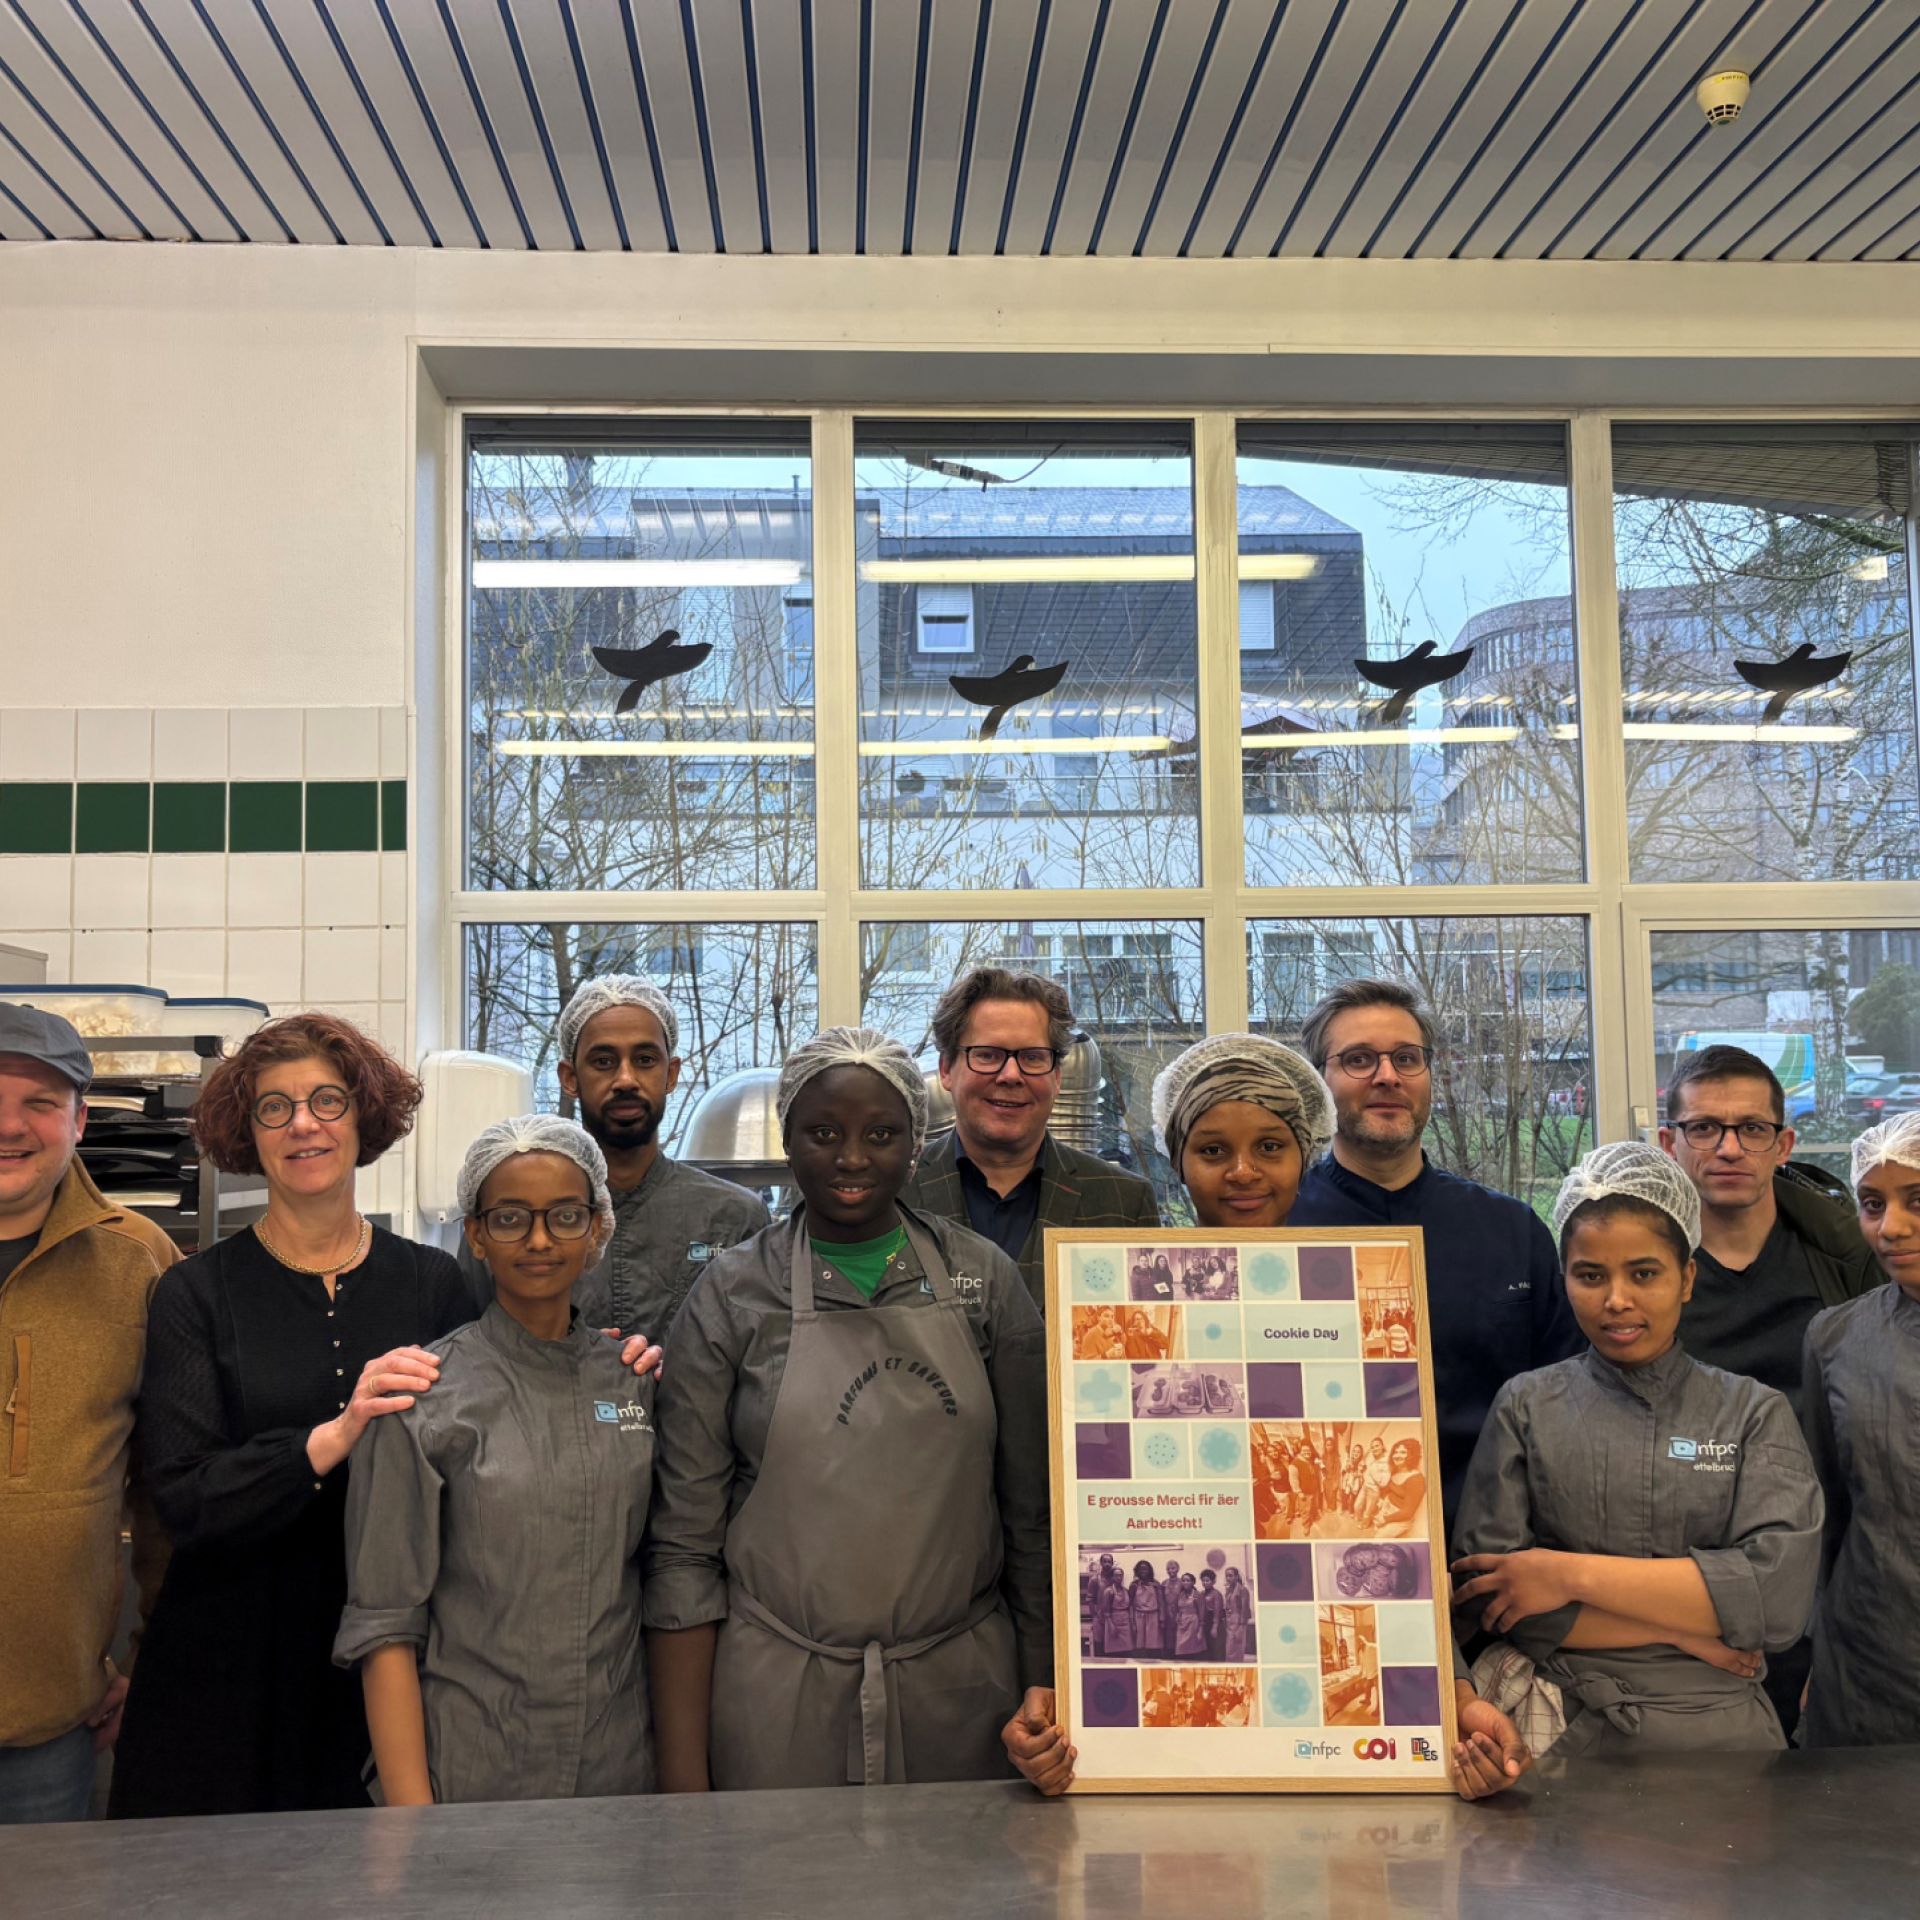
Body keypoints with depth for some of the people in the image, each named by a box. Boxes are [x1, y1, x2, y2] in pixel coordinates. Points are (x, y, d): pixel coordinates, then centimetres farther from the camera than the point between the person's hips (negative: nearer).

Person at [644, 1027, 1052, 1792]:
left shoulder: (985, 1278, 1)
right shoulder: (731, 1294, -3)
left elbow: (1033, 1510, 5)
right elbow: (684, 1542, -2)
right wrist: (682, 1772, -5)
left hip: (960, 1697, 1)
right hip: (779, 1704, -1)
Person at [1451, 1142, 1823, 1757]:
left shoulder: (1755, 1413, 10)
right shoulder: (1526, 1406, 10)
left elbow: (1780, 1591, -4)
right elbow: (1480, 1593, 0)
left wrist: (1572, 1574, -7)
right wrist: (1684, 1629, -6)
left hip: (1719, 1730, 0)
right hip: (1565, 1732, 0)